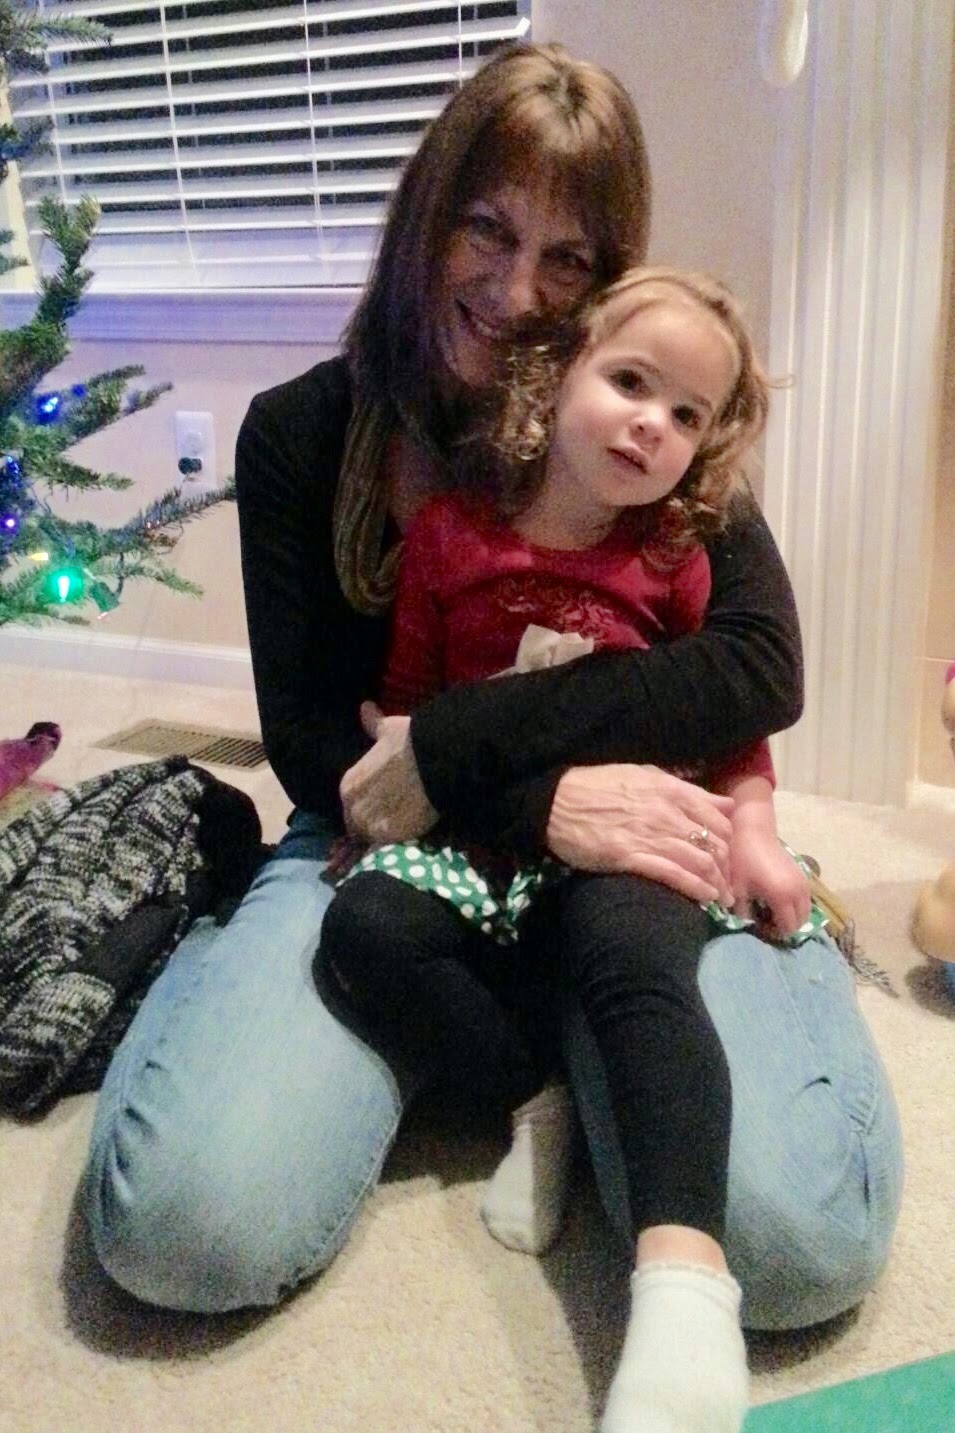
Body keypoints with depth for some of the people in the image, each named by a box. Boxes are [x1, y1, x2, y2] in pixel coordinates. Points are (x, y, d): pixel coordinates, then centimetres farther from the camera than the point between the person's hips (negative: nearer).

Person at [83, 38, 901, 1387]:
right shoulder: (298, 438, 2)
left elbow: (762, 667, -11)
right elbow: (311, 744, -3)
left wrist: (453, 741, -19)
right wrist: (540, 797, -21)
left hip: (620, 828, 0)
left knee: (801, 1237, -26)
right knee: (183, 1221, -23)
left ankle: (563, 1037, 1)